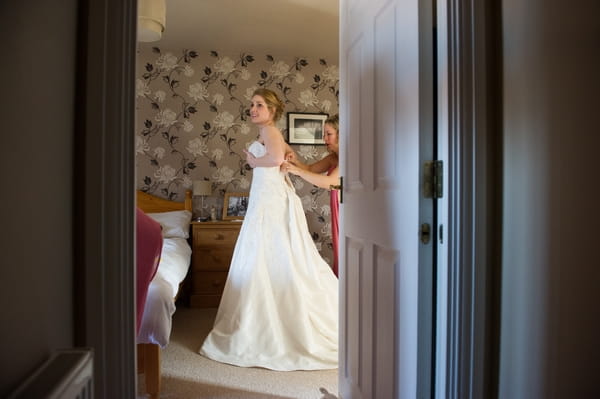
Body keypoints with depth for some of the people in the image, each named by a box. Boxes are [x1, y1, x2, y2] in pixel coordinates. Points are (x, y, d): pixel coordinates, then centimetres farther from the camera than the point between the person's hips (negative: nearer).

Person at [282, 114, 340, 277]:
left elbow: (330, 182, -25)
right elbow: (310, 169, 12)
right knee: (340, 260, 12)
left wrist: (297, 170, -26)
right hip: (338, 214, 9)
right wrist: (295, 160, -9)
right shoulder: (333, 157, 12)